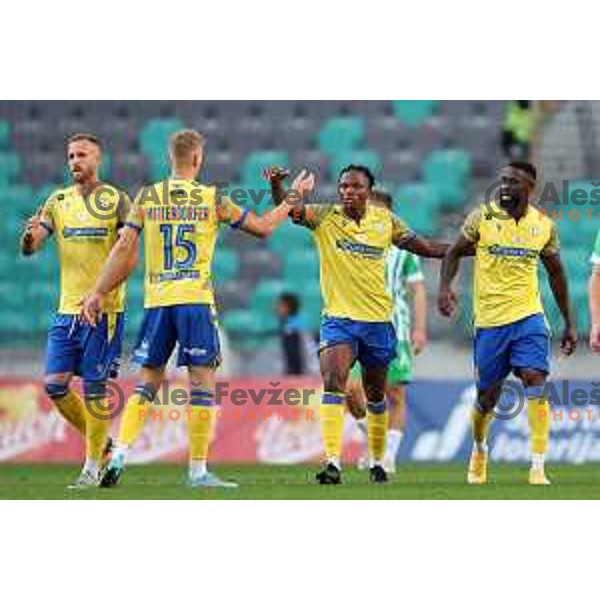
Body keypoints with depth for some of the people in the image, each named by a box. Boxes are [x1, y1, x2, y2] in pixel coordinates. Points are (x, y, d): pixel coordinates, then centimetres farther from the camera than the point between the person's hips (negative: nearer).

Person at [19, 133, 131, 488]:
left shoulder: (116, 200, -1)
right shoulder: (58, 201, 10)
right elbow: (29, 249, 5)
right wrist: (30, 236, -18)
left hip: (104, 308, -5)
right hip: (67, 308, 5)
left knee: (94, 386, -6)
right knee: (54, 384, 0)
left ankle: (93, 466, 2)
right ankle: (100, 442, 18)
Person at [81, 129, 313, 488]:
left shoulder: (147, 197, 6)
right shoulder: (212, 198, 1)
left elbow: (124, 248, 2)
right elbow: (263, 228, 10)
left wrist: (98, 292, 7)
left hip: (156, 301, 3)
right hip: (196, 300, -3)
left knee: (148, 382, 12)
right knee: (203, 381, 1)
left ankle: (120, 453, -3)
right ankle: (198, 470, -2)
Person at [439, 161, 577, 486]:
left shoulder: (544, 225, 3)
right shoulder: (482, 217, -4)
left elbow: (555, 272, 14)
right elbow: (454, 252, 5)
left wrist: (569, 323, 15)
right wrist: (444, 288, -14)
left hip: (528, 316, 0)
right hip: (489, 320, 0)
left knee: (535, 382, -18)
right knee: (488, 395, 7)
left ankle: (538, 468, -17)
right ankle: (479, 449, 39)